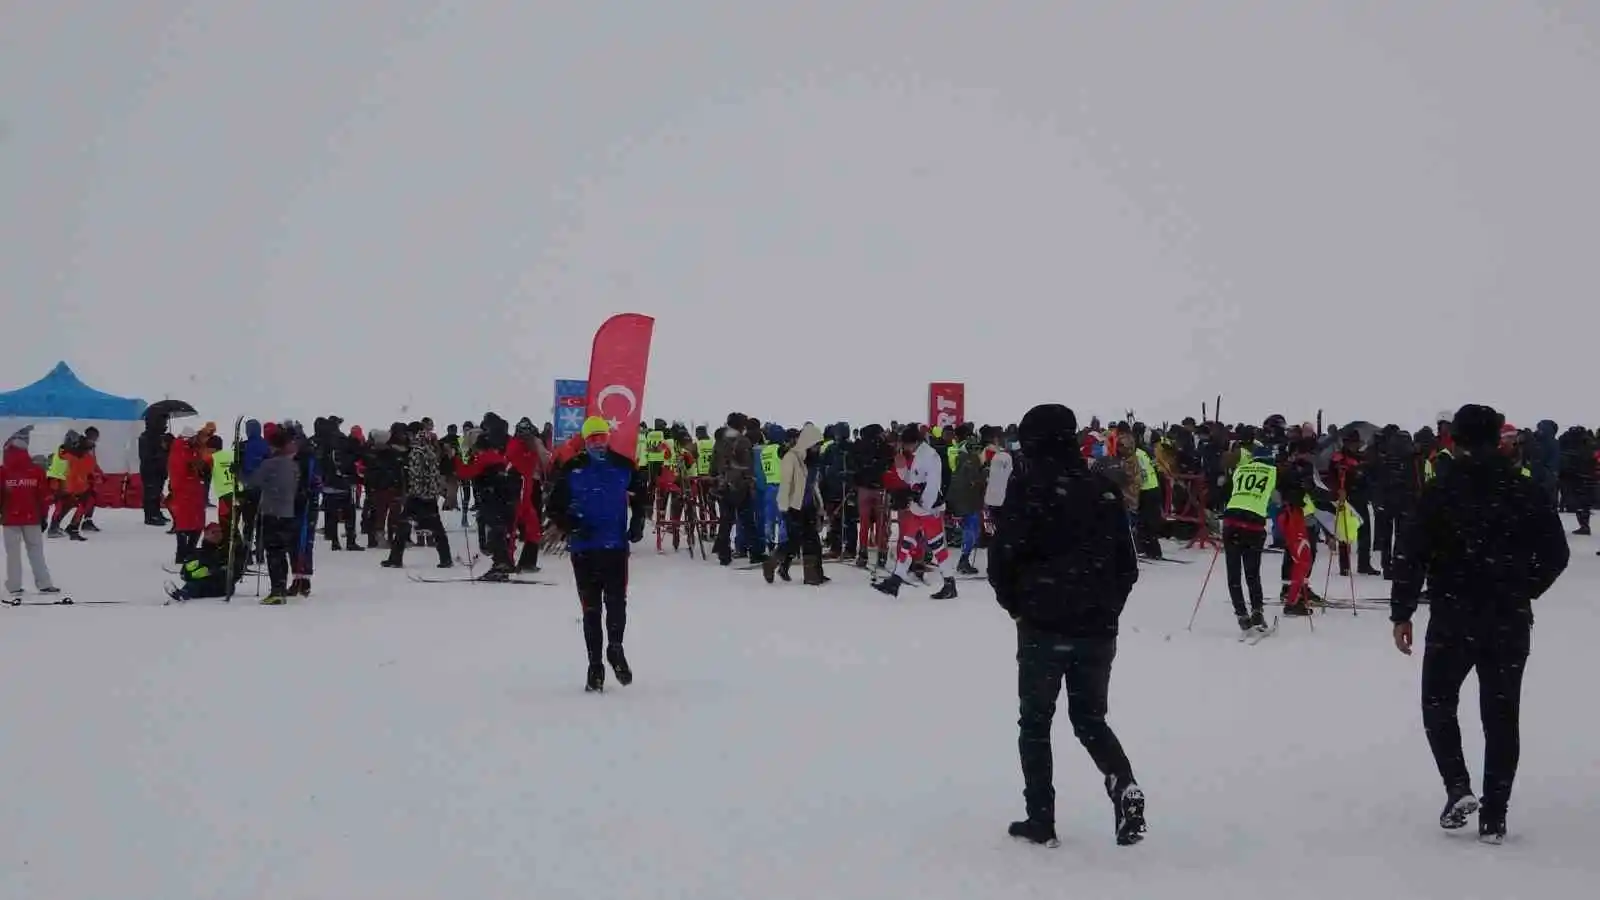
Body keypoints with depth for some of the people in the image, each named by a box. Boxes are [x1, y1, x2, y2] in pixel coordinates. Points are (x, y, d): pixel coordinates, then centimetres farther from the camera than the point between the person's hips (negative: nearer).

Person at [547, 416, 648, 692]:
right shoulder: (572, 470, 0)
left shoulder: (624, 467, 4)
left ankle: (615, 647, 19)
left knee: (616, 602, -7)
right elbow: (555, 507, 4)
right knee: (591, 608, 4)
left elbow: (641, 496, 18)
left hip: (616, 547, 0)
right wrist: (571, 526, -12)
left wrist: (638, 524, 5)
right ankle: (595, 664, 13)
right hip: (584, 549, 0)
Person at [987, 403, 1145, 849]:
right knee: (1090, 718, 17)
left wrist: (1017, 606, 6)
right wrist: (1107, 610, 16)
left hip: (1043, 628, -4)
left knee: (1035, 723, 10)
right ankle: (1124, 787, -6)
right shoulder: (1105, 490, 4)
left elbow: (1002, 558, -10)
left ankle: (1041, 820, 10)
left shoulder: (1028, 488, -9)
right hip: (1098, 630, 4)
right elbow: (1127, 565, 6)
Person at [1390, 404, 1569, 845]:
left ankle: (1458, 787, -2)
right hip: (1511, 621, 2)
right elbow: (1556, 552, 5)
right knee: (1501, 715, 9)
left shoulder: (1441, 490, -8)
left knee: (1438, 704, 15)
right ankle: (1494, 817, 9)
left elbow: (1412, 554, -11)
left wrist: (1401, 613, -3)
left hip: (1453, 618, -2)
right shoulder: (1526, 491, 0)